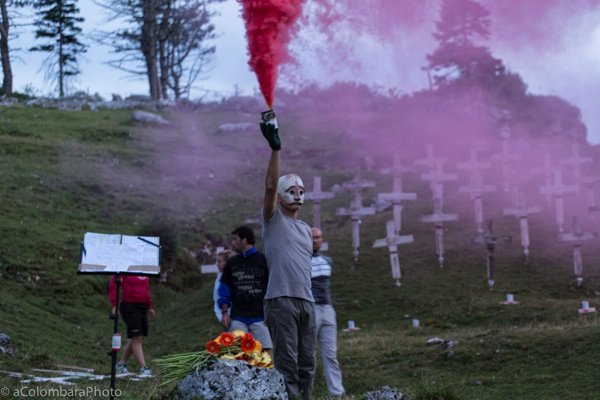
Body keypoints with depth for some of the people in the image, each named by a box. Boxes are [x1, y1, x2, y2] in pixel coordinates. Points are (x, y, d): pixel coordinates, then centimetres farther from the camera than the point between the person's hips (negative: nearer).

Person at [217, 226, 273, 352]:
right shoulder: (232, 263, 14)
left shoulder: (263, 260, 2)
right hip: (237, 318, 3)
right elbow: (224, 289, 16)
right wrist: (225, 312, 5)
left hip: (260, 317, -3)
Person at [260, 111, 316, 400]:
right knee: (287, 362, -10)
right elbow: (270, 186, -15)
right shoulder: (274, 220, 1)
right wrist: (275, 148, -23)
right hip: (281, 300, -7)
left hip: (306, 301, 7)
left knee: (306, 363, 7)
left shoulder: (305, 229, 23)